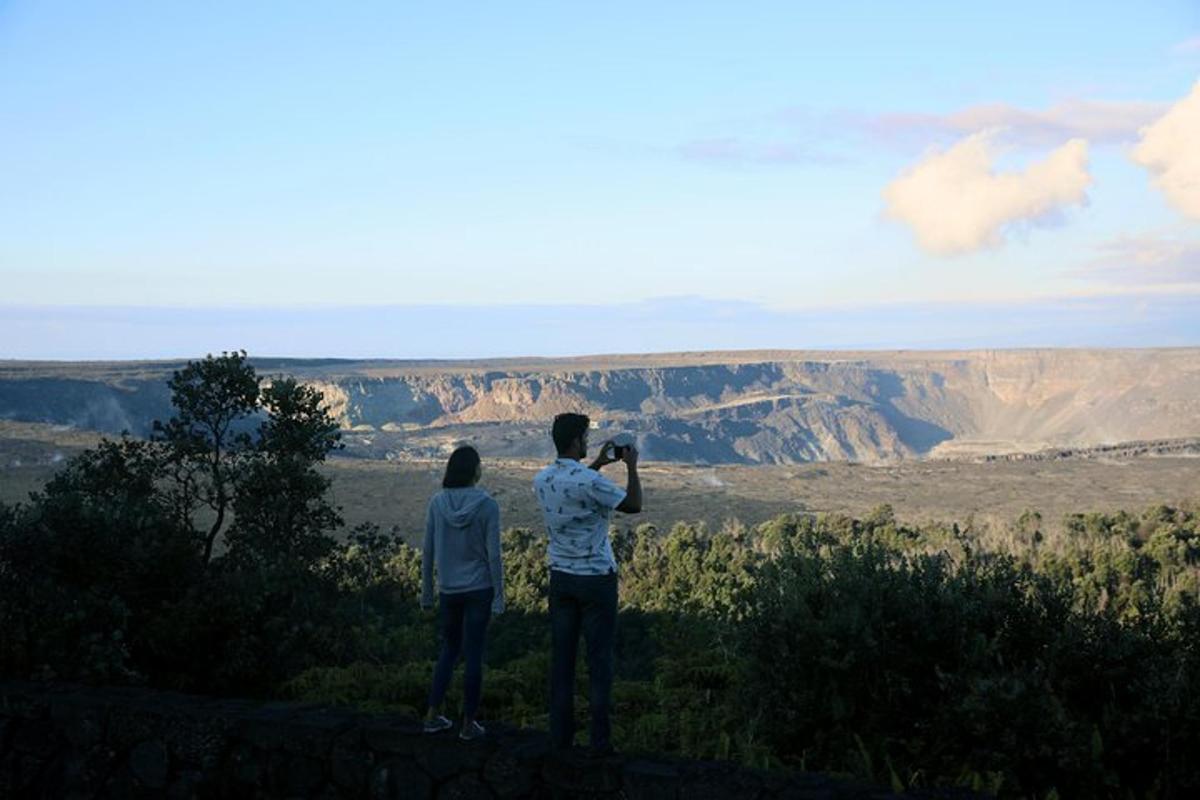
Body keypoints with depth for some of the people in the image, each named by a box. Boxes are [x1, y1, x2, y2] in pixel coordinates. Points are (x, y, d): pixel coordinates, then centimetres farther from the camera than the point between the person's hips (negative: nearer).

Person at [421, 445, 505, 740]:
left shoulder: (437, 503, -4)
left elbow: (428, 552, 0)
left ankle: (432, 714, 17)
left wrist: (426, 592, 11)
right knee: (473, 653, 5)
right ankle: (469, 723, 11)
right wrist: (499, 596, -4)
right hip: (478, 591, -3)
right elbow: (493, 555, -12)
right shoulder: (487, 505, -13)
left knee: (449, 649, 19)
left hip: (448, 591, 3)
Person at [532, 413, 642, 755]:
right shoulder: (590, 482, -20)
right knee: (599, 658, 2)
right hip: (597, 578, -5)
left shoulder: (542, 480, 1)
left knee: (562, 656, 10)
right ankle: (600, 740, 5)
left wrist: (598, 464, 25)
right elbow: (633, 505, -7)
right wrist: (632, 466, 4)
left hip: (561, 577, 6)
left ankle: (561, 735, 13)